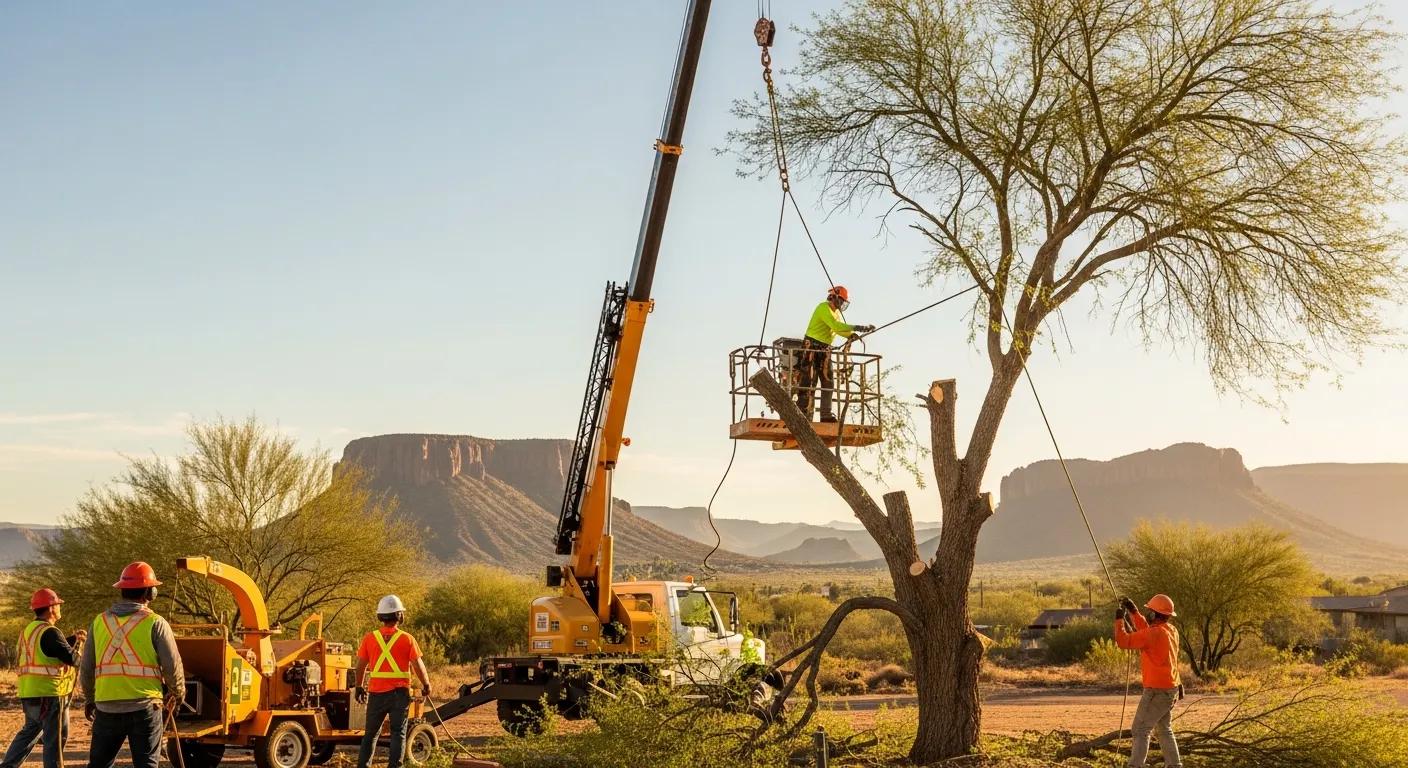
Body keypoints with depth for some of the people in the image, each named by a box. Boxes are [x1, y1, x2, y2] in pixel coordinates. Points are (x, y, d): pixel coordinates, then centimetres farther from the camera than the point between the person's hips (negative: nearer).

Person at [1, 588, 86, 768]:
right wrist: (80, 643, 2)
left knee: (29, 732, 22)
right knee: (55, 739, -2)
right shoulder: (50, 632, -15)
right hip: (49, 694, -9)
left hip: (28, 694, 9)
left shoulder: (29, 630, 14)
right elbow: (72, 659, -16)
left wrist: (73, 638, 17)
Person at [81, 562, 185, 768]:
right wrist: (178, 694, 15)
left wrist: (90, 698, 27)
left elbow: (86, 668, 11)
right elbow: (173, 666, -5)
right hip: (144, 707, -3)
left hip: (107, 707, 4)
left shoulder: (100, 621, 6)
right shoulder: (155, 623, -6)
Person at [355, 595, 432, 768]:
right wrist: (426, 685, 10)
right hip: (399, 693, -2)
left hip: (376, 693, 2)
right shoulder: (407, 639, -6)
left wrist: (360, 687, 19)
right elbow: (418, 665, -5)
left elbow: (360, 665, 5)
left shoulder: (370, 638, 0)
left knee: (371, 733, 14)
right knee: (398, 733, 3)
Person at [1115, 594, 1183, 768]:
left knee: (1140, 730, -5)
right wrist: (1133, 611, 21)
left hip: (1157, 691, -9)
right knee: (1164, 729, 22)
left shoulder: (1155, 633, -21)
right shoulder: (1171, 630, 6)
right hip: (1171, 688, 9)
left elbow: (1123, 641, -19)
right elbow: (1146, 631, 22)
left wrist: (1119, 619, -7)